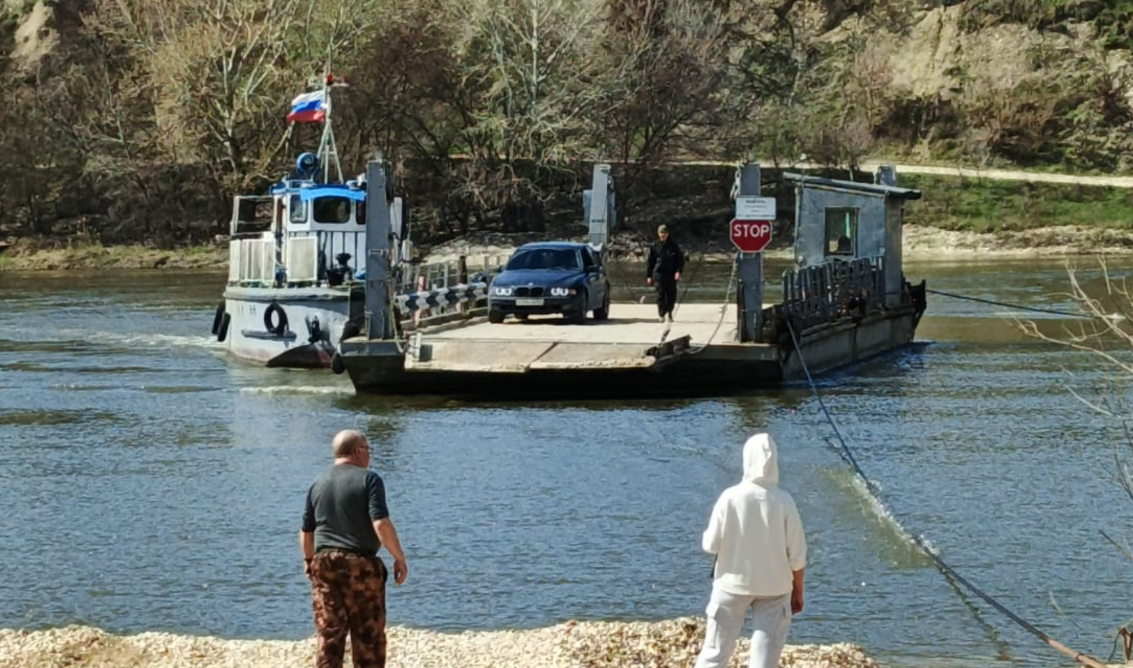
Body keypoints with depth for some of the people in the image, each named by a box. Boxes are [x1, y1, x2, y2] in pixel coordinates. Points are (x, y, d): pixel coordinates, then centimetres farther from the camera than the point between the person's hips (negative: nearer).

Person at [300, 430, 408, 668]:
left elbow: (306, 531, 14)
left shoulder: (318, 484, 9)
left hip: (324, 562, 4)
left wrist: (309, 561, 30)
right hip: (361, 564, -4)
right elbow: (381, 524, -17)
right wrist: (399, 557, -9)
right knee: (368, 637, 6)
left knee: (328, 635, 6)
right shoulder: (368, 479, -7)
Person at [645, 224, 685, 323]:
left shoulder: (673, 245, 3)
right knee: (661, 295, -9)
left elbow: (680, 259, 5)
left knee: (672, 295, 5)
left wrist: (678, 271, -9)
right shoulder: (654, 246, 4)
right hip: (659, 274, -1)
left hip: (671, 274, 1)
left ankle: (669, 312, 27)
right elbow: (650, 262, 9)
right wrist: (649, 276, 6)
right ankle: (661, 314, -2)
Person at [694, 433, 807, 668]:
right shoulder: (783, 502, -13)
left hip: (733, 583, 0)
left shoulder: (731, 497, -14)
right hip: (774, 587, 0)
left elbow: (711, 545, -8)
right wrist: (797, 592, 5)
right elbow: (797, 555, -7)